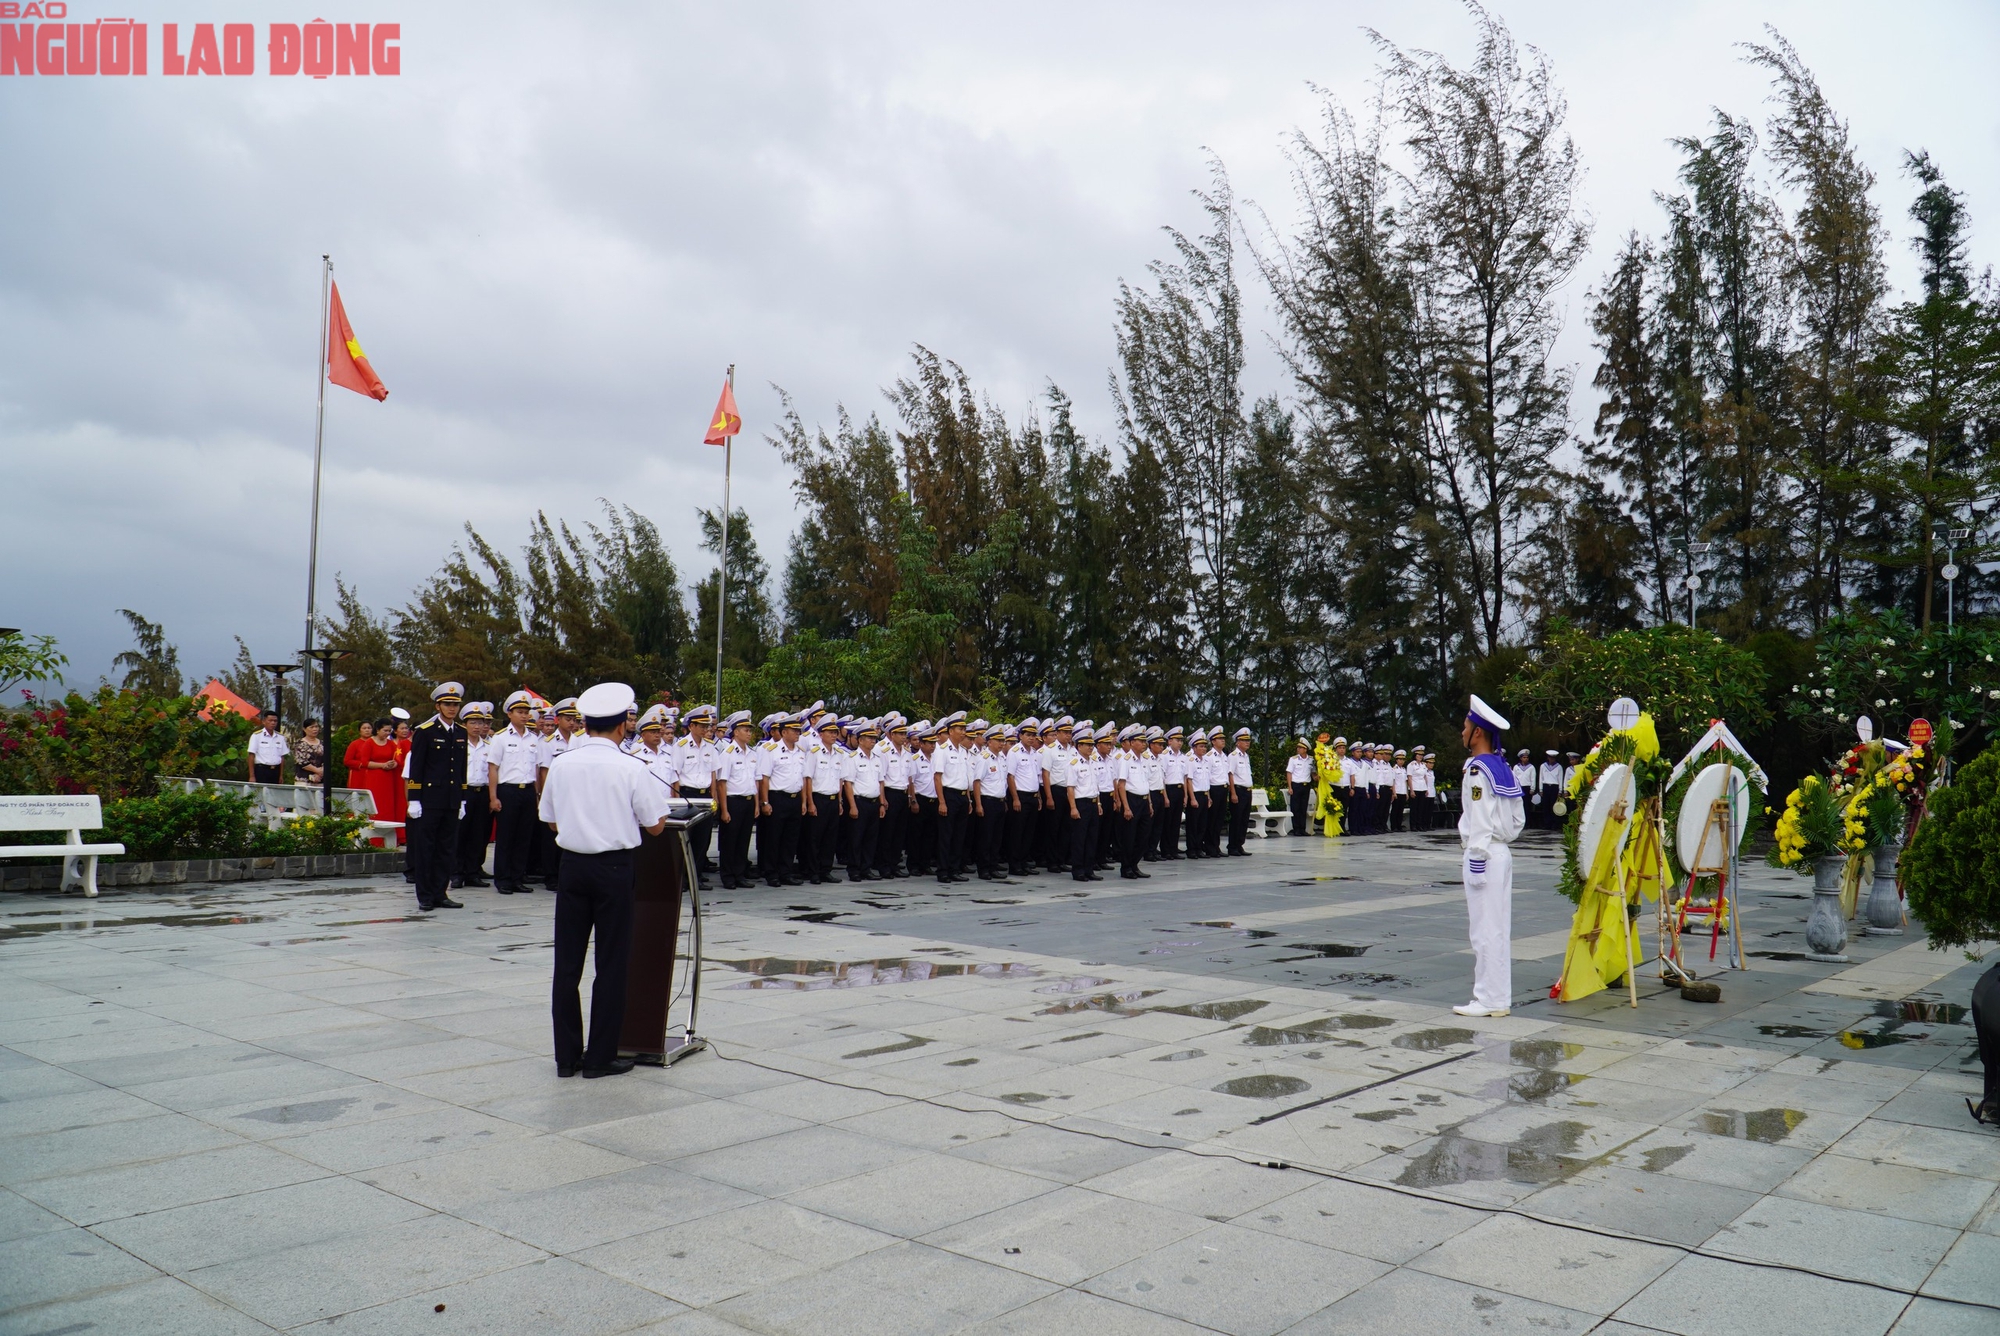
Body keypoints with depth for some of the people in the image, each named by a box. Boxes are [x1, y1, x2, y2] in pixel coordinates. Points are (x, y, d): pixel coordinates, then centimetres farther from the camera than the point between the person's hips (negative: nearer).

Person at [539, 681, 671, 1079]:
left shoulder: (560, 763, 0)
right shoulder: (631, 767, -10)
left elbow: (551, 822, 9)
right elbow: (655, 826, -6)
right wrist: (661, 796, 13)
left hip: (572, 864, 3)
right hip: (614, 867, -3)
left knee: (567, 961, 10)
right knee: (612, 963, 6)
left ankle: (567, 1056, 16)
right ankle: (600, 1058, 10)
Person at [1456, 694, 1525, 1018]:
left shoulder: (1477, 770, -14)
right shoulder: (1503, 769, 13)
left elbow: (1480, 822, -18)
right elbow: (1517, 820, 16)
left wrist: (1477, 860, -17)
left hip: (1485, 854, -9)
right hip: (1502, 854, 9)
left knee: (1485, 929, -4)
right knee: (1498, 928, 12)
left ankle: (1488, 1000, 1)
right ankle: (1499, 997, 18)